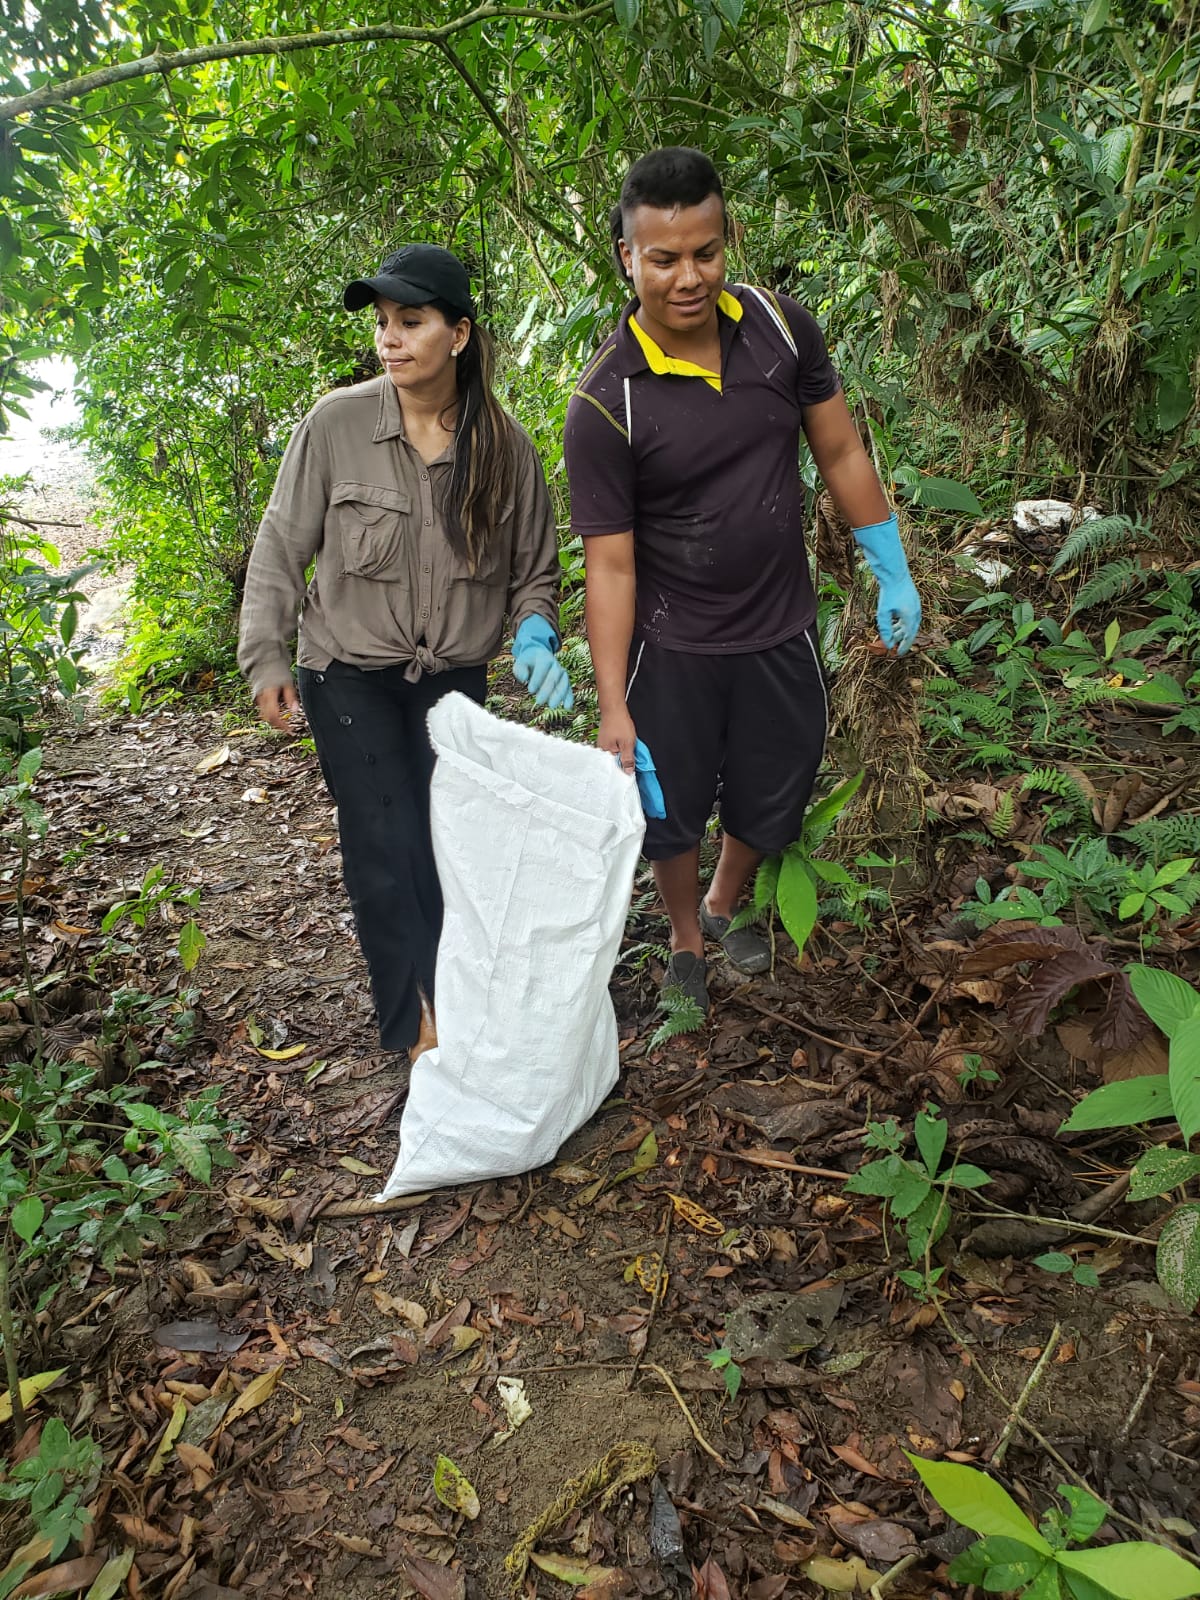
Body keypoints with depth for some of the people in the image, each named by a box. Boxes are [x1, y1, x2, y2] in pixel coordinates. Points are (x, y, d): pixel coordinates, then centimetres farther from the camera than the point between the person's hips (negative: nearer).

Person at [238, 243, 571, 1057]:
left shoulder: (505, 445, -7)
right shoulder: (337, 424, -12)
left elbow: (535, 568, 4)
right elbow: (282, 546, -3)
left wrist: (534, 636, -15)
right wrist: (265, 659, -4)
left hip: (454, 675, 2)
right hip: (349, 672, -1)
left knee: (451, 839, 2)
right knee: (384, 848, -5)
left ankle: (452, 996, 24)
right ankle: (418, 1024, 10)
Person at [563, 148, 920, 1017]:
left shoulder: (780, 325, -8)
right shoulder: (606, 404, -20)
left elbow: (840, 453, 3)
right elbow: (610, 564, -18)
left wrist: (895, 576, 6)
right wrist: (614, 709, -19)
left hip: (782, 632, 4)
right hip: (672, 648, -3)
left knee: (773, 798, 18)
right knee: (672, 806, 13)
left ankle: (726, 908, 49)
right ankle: (687, 942, 42)